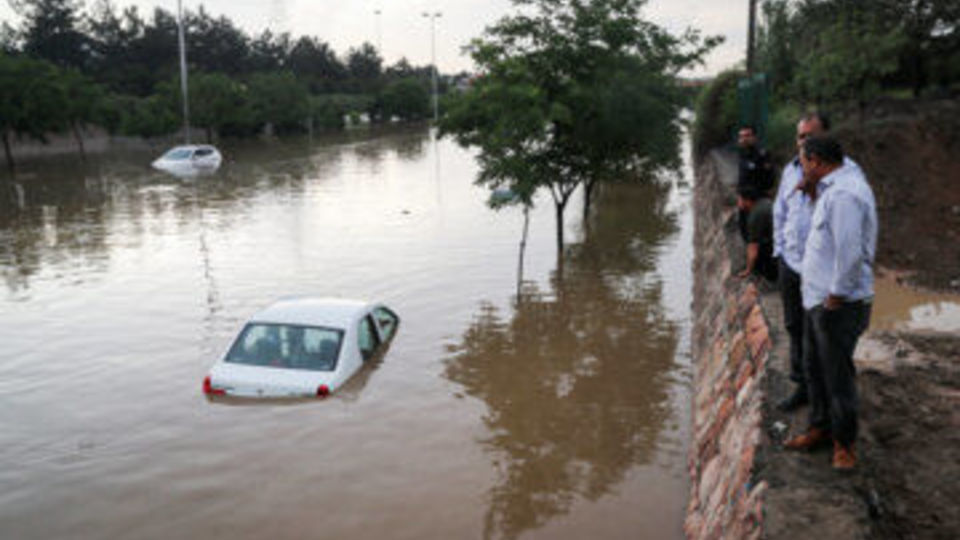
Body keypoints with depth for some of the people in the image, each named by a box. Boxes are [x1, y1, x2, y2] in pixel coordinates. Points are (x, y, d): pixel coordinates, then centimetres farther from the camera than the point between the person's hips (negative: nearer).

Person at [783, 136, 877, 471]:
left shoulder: (844, 194, -22)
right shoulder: (832, 189, 11)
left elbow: (849, 252, -26)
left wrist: (835, 297, -19)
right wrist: (813, 193, 8)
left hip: (839, 304, -10)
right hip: (817, 297, 10)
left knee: (837, 374, 2)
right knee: (815, 367, 19)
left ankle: (844, 442, 17)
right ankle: (820, 428, 34)